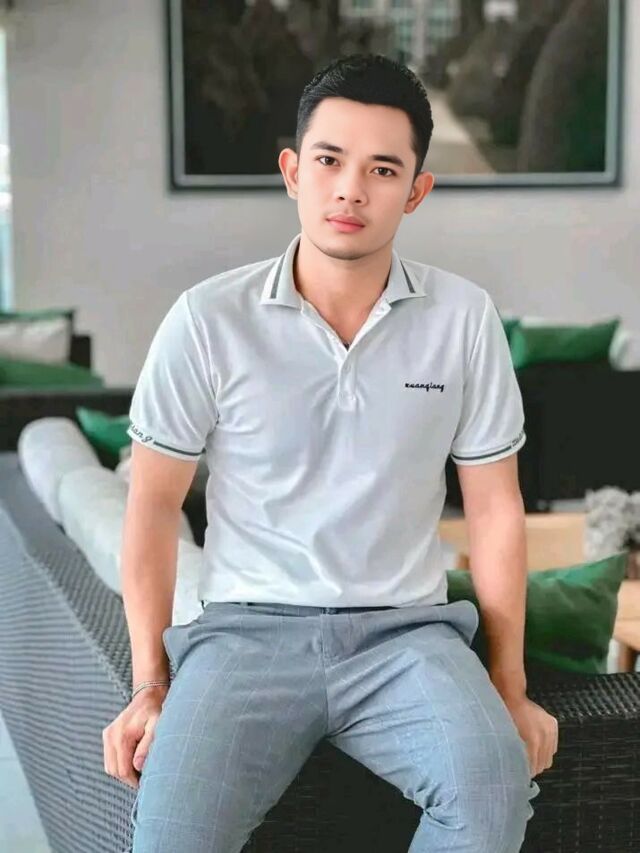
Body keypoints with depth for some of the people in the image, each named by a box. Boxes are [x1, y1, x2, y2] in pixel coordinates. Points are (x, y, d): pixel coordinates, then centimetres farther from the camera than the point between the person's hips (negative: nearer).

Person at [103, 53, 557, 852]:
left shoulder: (464, 319, -1)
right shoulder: (207, 319, -5)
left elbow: (494, 507, 6)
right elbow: (154, 505, 3)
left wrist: (510, 687, 4)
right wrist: (149, 687, -2)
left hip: (405, 629, 1)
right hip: (247, 627, -1)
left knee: (494, 783, -28)